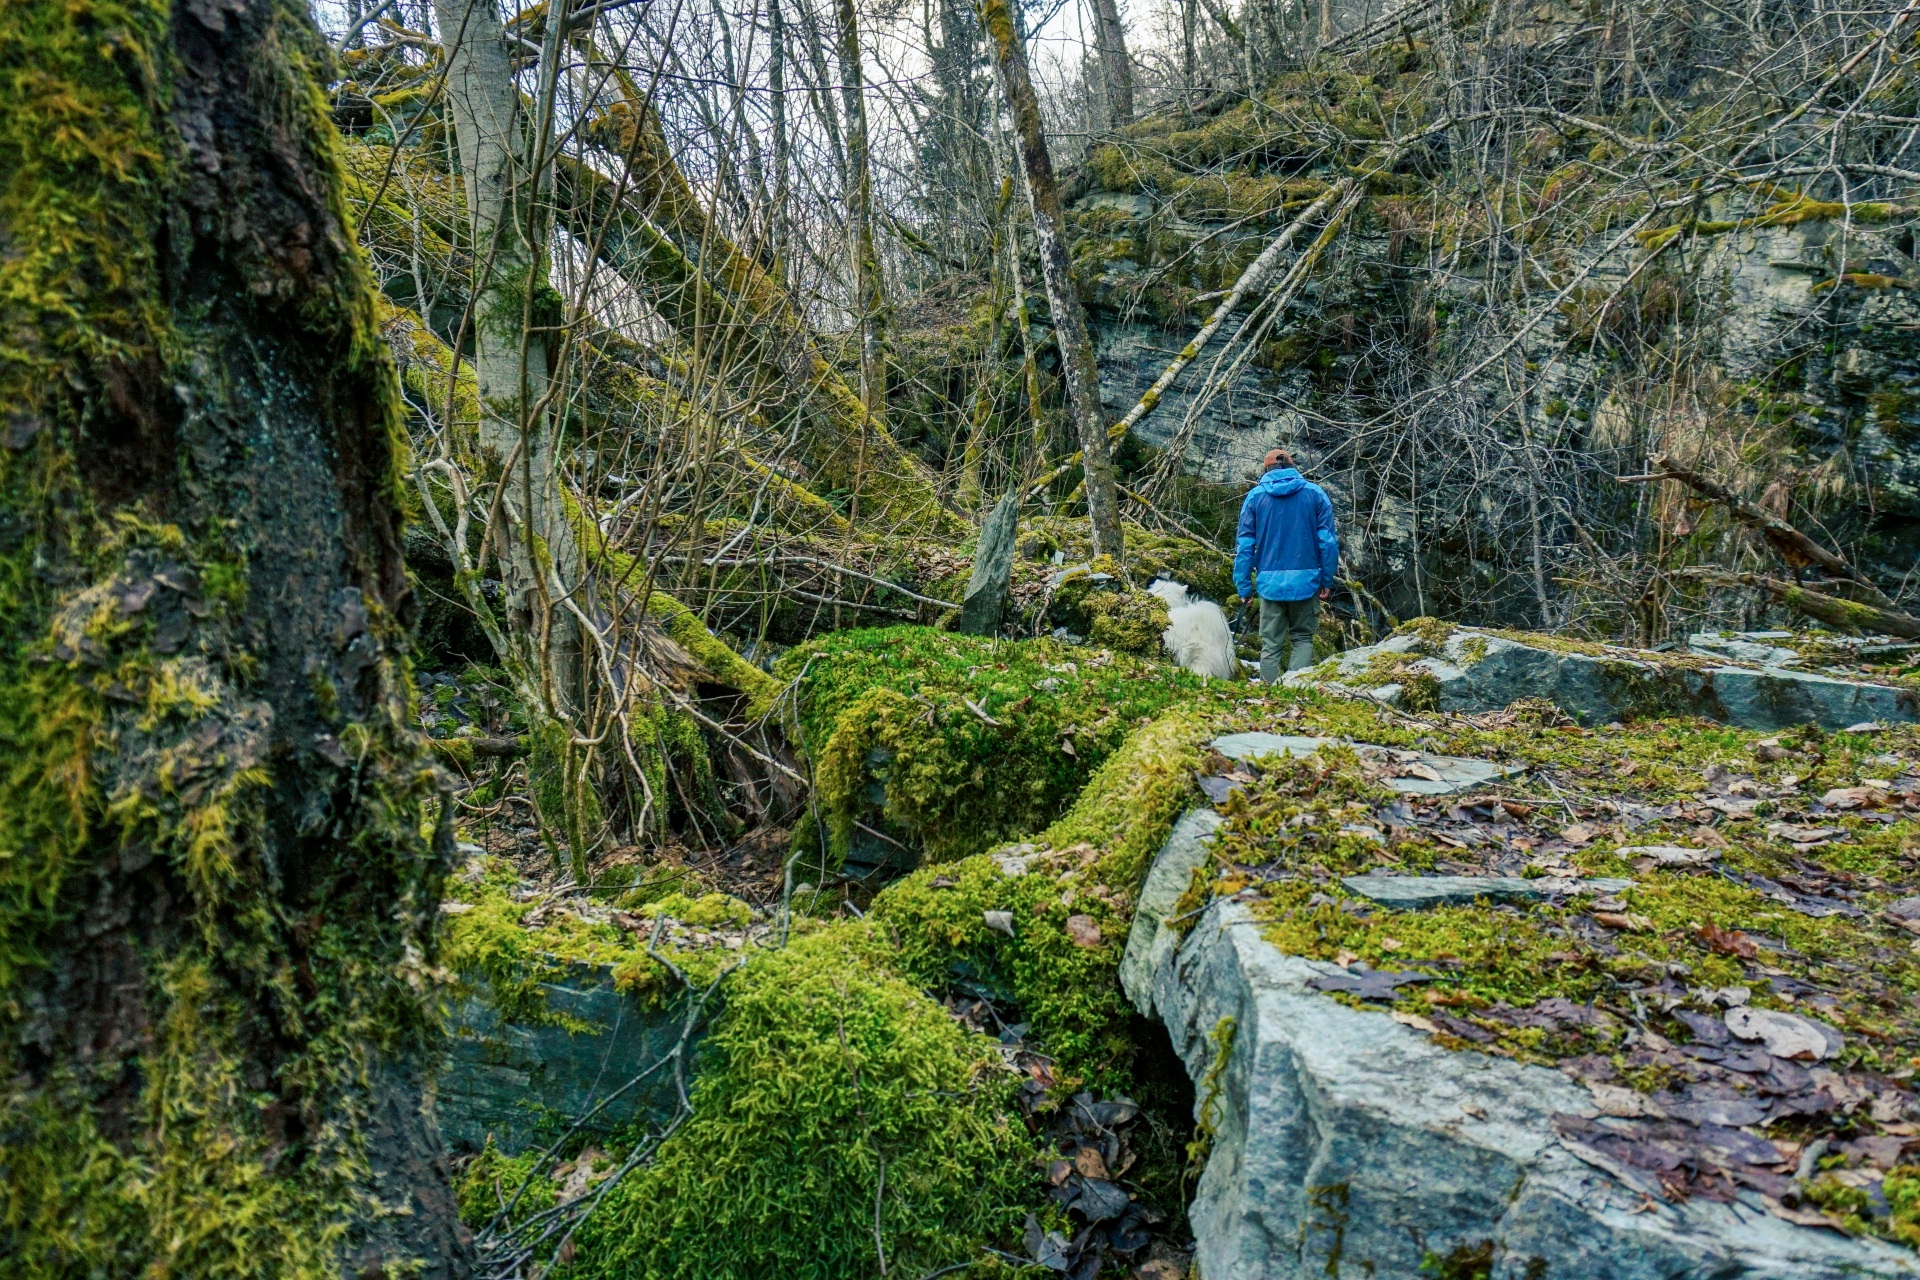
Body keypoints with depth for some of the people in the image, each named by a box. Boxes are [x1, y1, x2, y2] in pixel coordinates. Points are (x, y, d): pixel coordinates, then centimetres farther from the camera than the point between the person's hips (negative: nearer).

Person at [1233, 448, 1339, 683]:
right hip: (1306, 581, 0)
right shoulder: (1315, 493, 3)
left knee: (1271, 644, 8)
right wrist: (1327, 581, 6)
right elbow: (1328, 541, 0)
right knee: (1303, 638, 13)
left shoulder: (1255, 496, 3)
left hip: (1270, 582, 0)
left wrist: (1243, 587, 3)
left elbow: (1245, 545, 0)